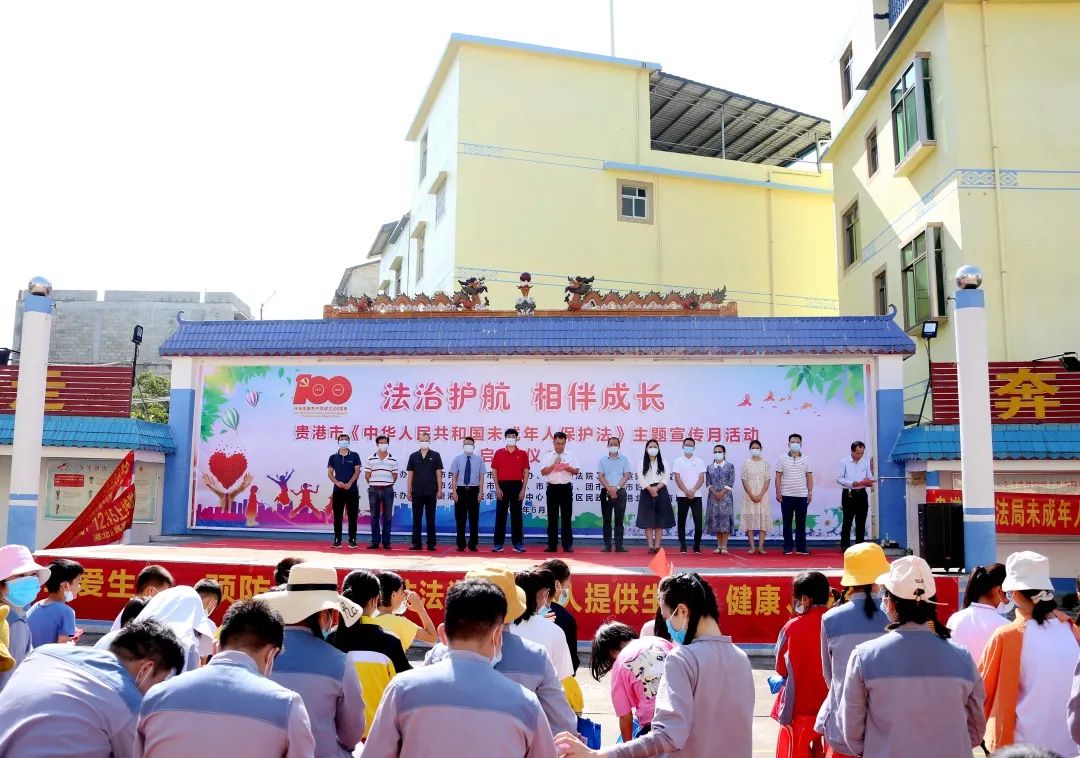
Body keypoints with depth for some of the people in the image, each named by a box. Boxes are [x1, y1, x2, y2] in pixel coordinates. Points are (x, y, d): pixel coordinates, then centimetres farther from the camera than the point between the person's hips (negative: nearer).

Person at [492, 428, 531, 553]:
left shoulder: (522, 454, 4)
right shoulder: (499, 453, 5)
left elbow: (526, 472, 3)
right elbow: (494, 471, 4)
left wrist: (523, 489, -4)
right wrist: (497, 488, -5)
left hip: (517, 486, 0)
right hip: (502, 486, 0)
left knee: (517, 515, 3)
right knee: (500, 515, 1)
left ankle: (518, 543, 8)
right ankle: (498, 544, 5)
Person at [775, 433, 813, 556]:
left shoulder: (805, 460, 7)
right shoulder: (782, 460, 3)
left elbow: (809, 477, 8)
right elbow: (778, 477, 2)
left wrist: (810, 493, 1)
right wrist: (778, 492, -5)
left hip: (802, 496, 1)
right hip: (786, 496, -1)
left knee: (801, 523, 4)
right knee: (787, 522, 3)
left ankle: (801, 548, 10)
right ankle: (788, 547, 9)